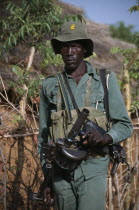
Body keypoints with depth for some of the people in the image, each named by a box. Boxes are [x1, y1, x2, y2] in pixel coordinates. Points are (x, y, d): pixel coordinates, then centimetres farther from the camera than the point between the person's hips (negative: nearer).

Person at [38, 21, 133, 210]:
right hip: (61, 171, 3)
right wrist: (46, 173, 14)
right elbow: (43, 133, 14)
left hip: (93, 170, -3)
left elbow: (125, 126, 2)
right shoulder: (50, 86, 7)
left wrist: (106, 138, -20)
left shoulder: (106, 80, 1)